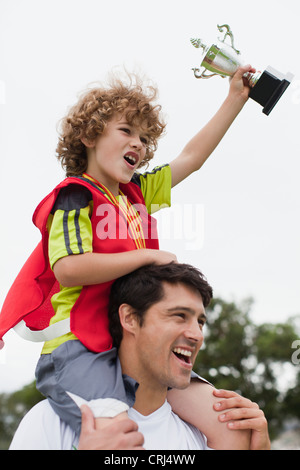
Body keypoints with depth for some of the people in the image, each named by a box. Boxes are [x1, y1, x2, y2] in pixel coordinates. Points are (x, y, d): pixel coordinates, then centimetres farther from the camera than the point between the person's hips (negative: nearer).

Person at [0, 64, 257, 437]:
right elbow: (68, 269, -19)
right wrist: (148, 255, -12)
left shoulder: (137, 192, 17)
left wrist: (236, 98, 27)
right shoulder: (76, 196, -4)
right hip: (77, 349, -8)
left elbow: (191, 158, 25)